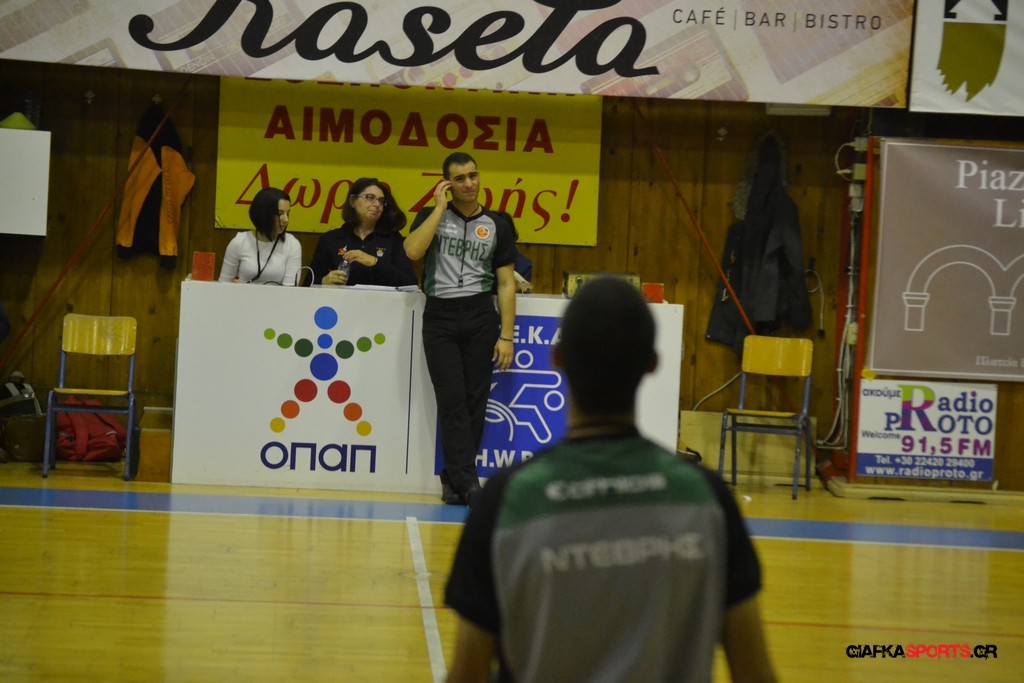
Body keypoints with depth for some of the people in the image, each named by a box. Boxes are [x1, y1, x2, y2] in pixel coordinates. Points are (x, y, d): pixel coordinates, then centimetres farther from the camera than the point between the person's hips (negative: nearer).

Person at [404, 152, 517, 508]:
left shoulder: (497, 225, 9)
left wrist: (506, 336, 0)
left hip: (480, 317, 1)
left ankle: (454, 479, 9)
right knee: (452, 402, -8)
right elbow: (413, 250, -13)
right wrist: (440, 208, -7)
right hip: (439, 317, -1)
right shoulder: (432, 217, 8)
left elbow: (506, 283, 7)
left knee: (474, 402, 0)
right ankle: (467, 483, -12)